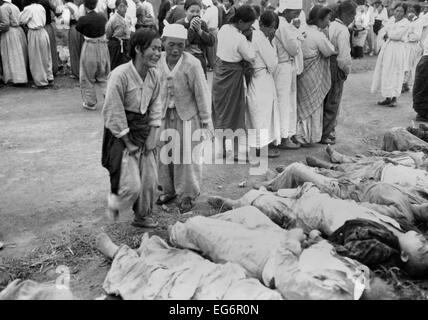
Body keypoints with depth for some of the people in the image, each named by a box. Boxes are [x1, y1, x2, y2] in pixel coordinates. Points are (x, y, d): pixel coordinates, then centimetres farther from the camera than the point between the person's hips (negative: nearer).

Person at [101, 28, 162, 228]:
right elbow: (113, 112, -18)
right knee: (132, 185, -9)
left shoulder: (153, 75, -2)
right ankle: (114, 203, 26)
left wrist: (153, 134, 0)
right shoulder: (120, 75, -23)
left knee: (150, 180, 9)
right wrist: (127, 141, -14)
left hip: (145, 131, 6)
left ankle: (143, 217, 32)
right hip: (121, 133, -6)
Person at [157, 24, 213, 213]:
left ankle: (187, 195, 20)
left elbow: (202, 94, -12)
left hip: (187, 115, -4)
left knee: (187, 155, 4)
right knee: (165, 153, 13)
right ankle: (168, 189, 33)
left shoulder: (191, 64, -19)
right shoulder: (158, 61, -6)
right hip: (164, 114, 4)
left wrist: (206, 120, -8)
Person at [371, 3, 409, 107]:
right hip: (387, 47, 7)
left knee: (395, 73, -5)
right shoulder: (392, 19, 12)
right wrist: (388, 35, -7)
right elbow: (384, 32, 12)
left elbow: (396, 35, -18)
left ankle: (394, 99, 0)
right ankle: (388, 98, 14)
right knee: (385, 73, 8)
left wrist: (388, 33, -2)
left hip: (397, 49, -7)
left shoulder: (405, 22, -9)